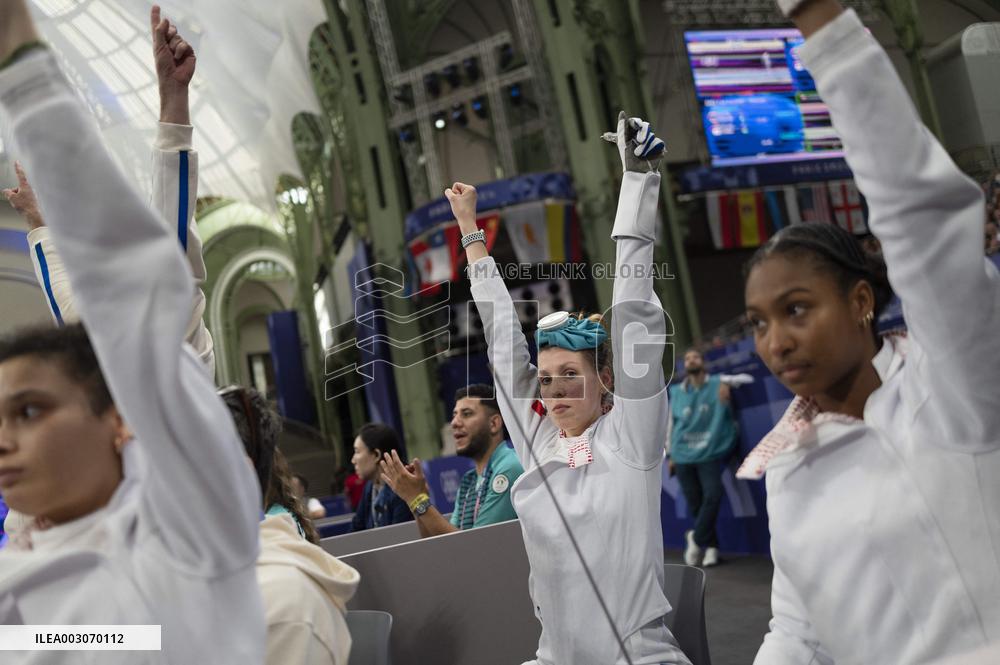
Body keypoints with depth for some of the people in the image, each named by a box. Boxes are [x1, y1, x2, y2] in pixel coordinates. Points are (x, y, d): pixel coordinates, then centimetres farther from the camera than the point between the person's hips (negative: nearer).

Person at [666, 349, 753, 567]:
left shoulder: (717, 383, 2)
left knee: (713, 495, -19)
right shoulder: (676, 392, 9)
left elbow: (748, 379, -1)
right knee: (695, 503, 2)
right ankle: (711, 546, 17)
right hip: (683, 456, 3)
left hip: (710, 453, -2)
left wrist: (726, 382, -20)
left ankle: (696, 538, 1)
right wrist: (670, 455, 13)